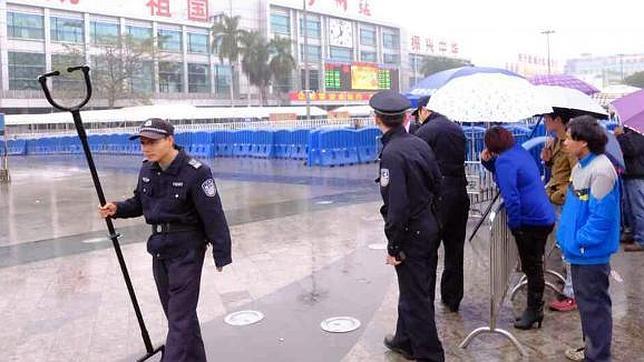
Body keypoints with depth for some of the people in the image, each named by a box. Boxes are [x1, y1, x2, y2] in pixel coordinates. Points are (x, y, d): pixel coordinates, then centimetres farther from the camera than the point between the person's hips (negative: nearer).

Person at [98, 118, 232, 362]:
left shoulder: (195, 172, -20)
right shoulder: (147, 169, 2)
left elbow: (213, 216, -18)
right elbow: (139, 203, 16)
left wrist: (221, 256, -16)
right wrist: (117, 209, -4)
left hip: (186, 250, -8)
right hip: (159, 248, 8)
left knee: (180, 315, -4)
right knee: (175, 311, 20)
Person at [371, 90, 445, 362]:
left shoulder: (391, 154, -21)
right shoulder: (420, 144, 3)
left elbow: (396, 205, -24)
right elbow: (437, 185, 11)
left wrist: (393, 246, -16)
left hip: (411, 233, -9)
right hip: (431, 227, 9)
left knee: (415, 298, 4)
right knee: (415, 290, 22)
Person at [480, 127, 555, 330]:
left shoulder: (504, 161, -17)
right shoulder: (519, 151, 12)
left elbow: (511, 197, -23)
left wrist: (515, 224, -13)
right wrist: (487, 161, 7)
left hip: (531, 221, -10)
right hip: (545, 217, 10)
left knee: (532, 267, 3)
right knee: (534, 265, 18)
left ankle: (534, 310, 15)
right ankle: (534, 310, 29)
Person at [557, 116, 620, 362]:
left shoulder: (601, 171, -22)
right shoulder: (580, 166, 7)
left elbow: (601, 216, -23)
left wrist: (579, 241, -17)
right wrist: (567, 236, 13)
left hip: (591, 253, -10)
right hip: (578, 251, 10)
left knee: (594, 306, 4)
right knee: (585, 302, 21)